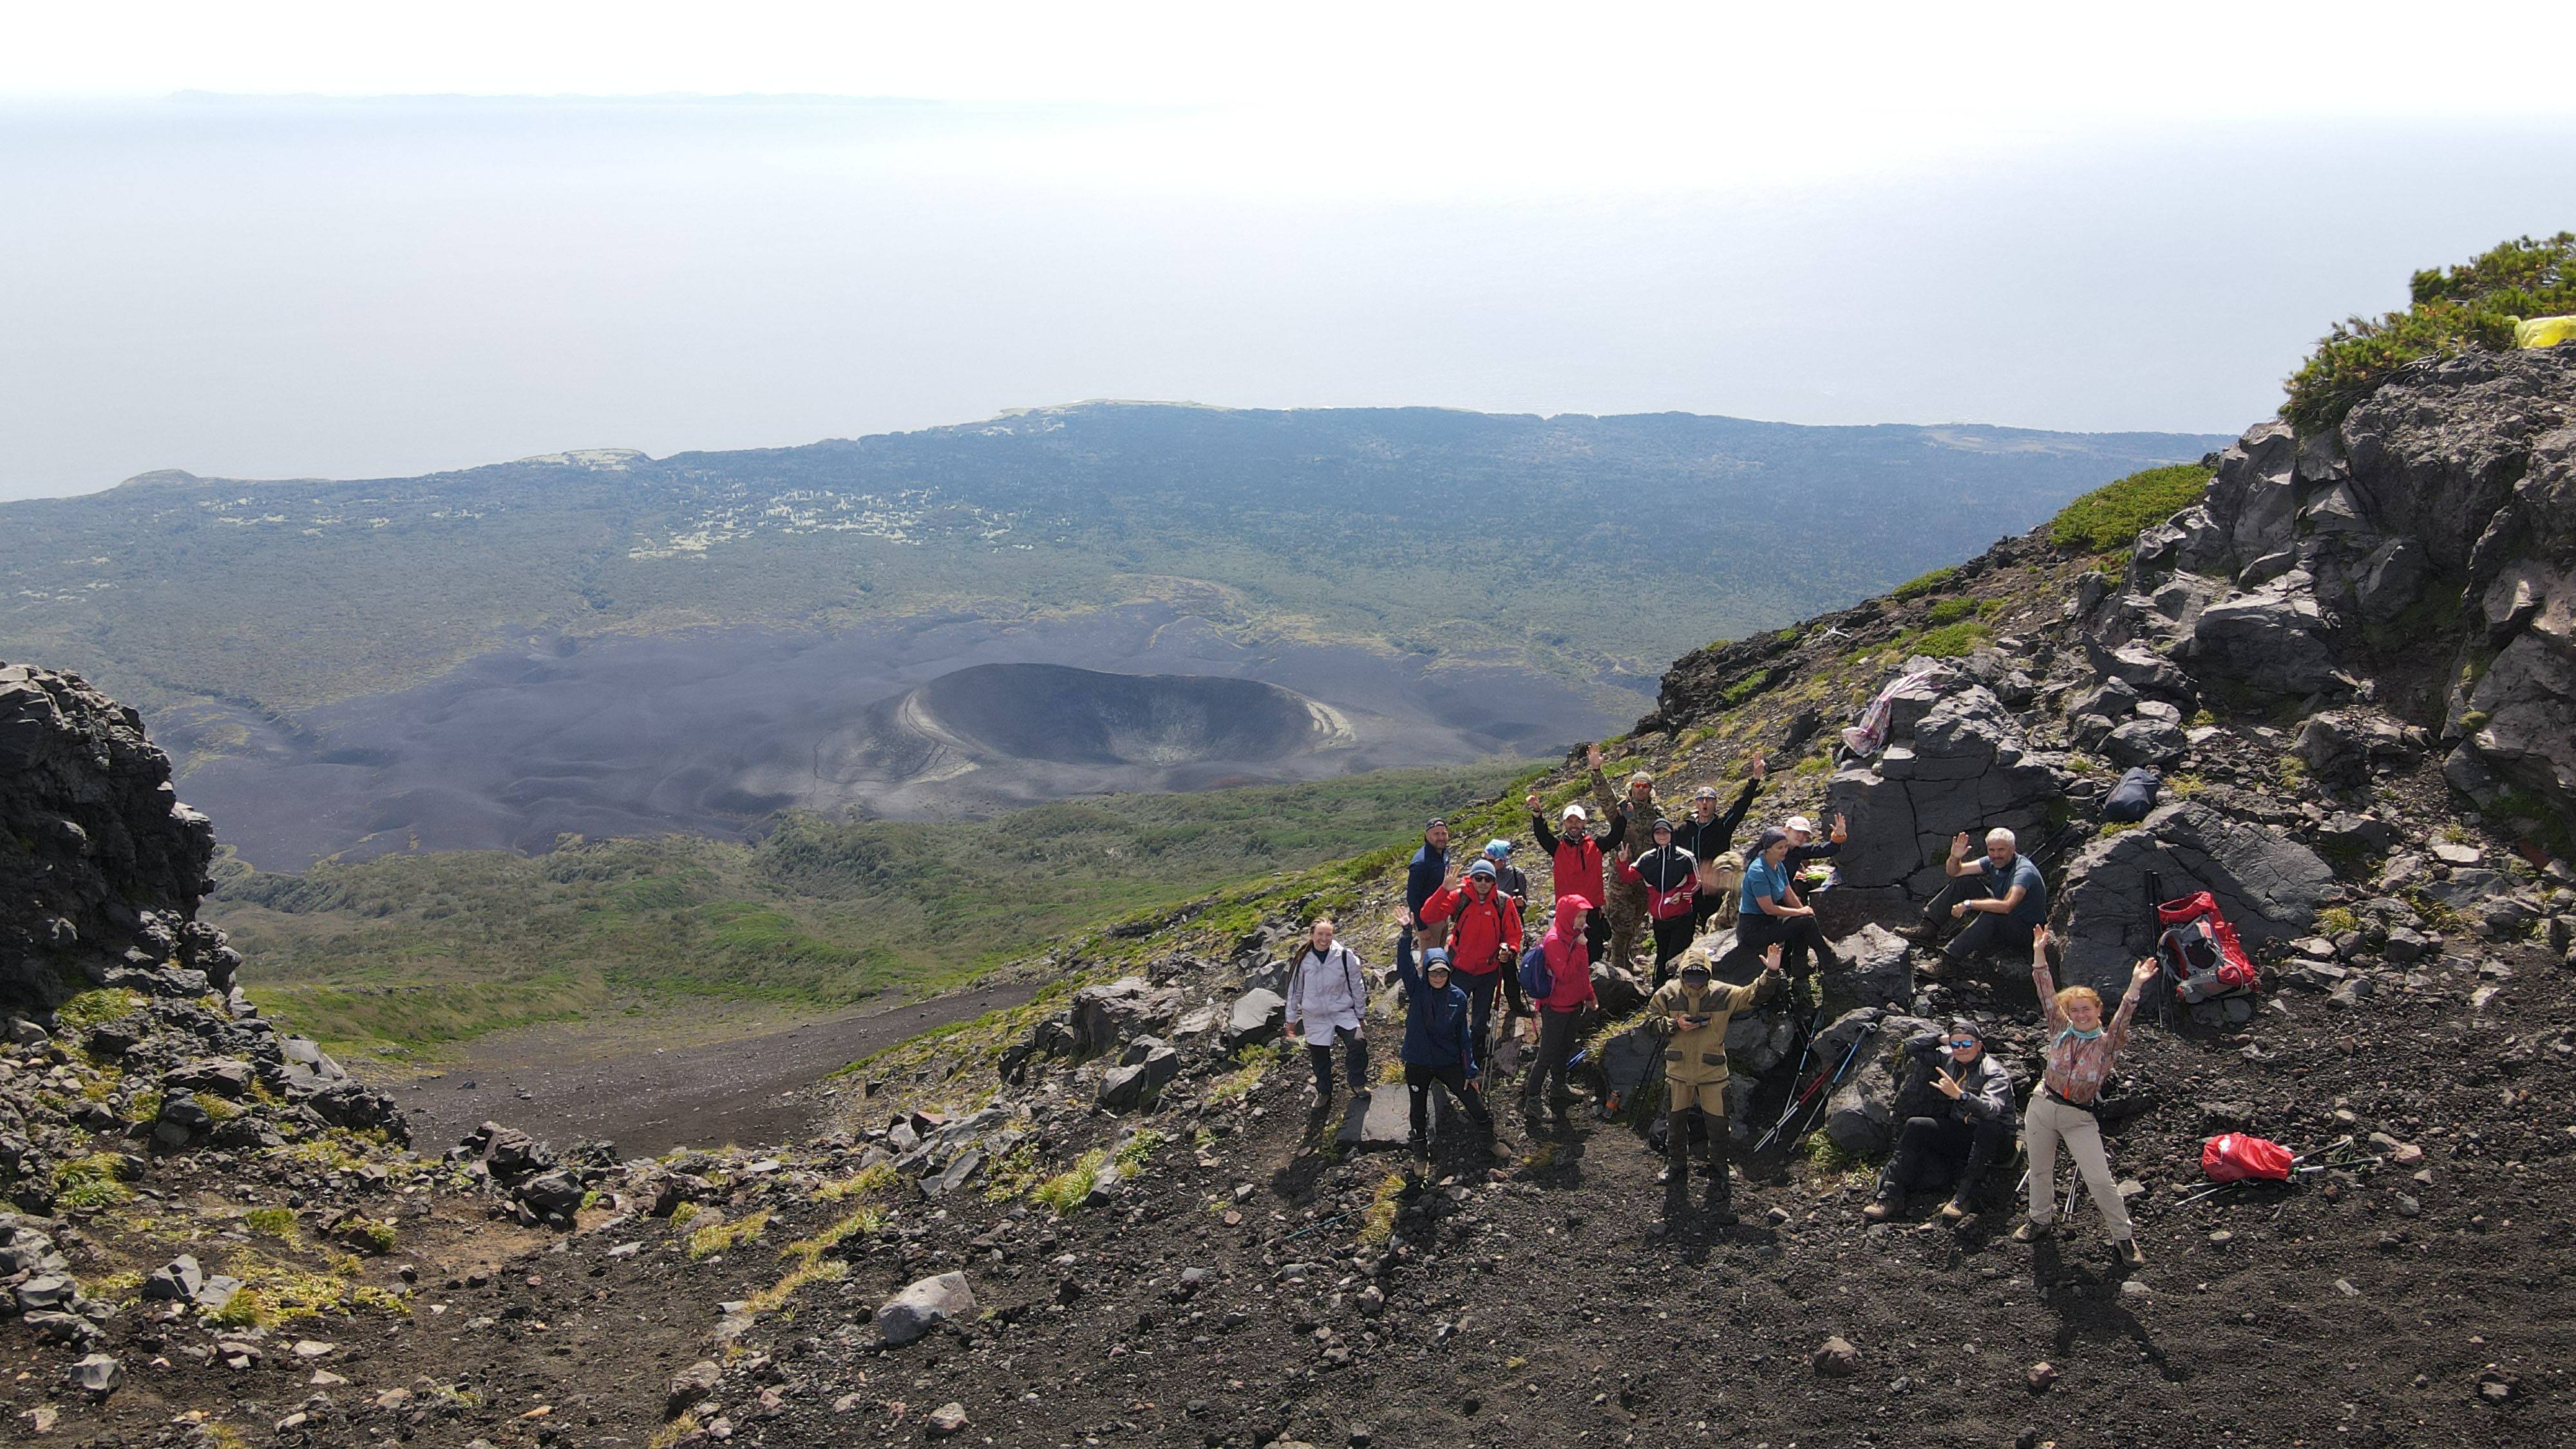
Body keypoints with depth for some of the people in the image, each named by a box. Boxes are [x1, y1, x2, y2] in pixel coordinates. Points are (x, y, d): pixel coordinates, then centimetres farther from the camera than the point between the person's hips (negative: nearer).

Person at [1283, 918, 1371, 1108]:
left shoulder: (1345, 957, -12)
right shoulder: (1303, 960, -7)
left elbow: (1357, 987, 0)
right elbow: (1295, 990, 6)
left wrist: (1360, 1014, 5)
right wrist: (1292, 1019, 11)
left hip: (1343, 1012, -2)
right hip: (1315, 1017, 2)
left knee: (1358, 1043, -23)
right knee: (1320, 1057, 12)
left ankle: (1357, 1083, -1)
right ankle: (1324, 1093, 35)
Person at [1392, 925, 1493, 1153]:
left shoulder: (1458, 997, -7)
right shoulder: (1417, 989, -11)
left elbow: (1463, 1035, 0)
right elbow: (1404, 966, -30)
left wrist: (1470, 1071, 0)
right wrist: (1406, 934, -45)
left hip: (1449, 1062, 1)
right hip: (1418, 1064, 0)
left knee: (1473, 1102, 3)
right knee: (1419, 1110, 14)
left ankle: (1488, 1131, 32)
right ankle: (1420, 1143, 41)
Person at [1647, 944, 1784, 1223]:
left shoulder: (1722, 994, -9)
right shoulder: (1668, 993, -6)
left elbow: (1754, 995, -9)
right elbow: (1651, 1016, 4)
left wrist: (1771, 974, -26)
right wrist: (1674, 1024, -14)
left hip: (1713, 1074, -1)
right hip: (1678, 1074, 1)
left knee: (1719, 1131, -1)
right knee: (1676, 1125, 15)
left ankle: (1718, 1190, 10)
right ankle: (1678, 1174, 37)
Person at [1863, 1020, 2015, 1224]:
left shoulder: (1995, 1073, -14)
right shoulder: (1948, 1058, 5)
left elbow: (1991, 1110, -33)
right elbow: (1913, 1047, 12)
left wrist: (1959, 1094, -46)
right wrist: (1942, 1038, 1)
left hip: (1990, 1138, -6)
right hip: (1959, 1130, 6)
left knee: (1988, 1127, -40)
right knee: (1915, 1126, -14)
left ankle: (1965, 1197, -40)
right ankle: (1891, 1195, -20)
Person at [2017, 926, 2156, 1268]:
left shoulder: (2107, 1043, -6)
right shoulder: (2061, 1031, 1)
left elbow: (2123, 1019, -22)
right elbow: (2048, 996, -4)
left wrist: (2135, 987, -38)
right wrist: (2039, 954, -12)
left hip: (2079, 1117, -3)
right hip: (2042, 1107, 3)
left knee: (2100, 1180, -6)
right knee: (2040, 1170, 16)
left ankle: (2123, 1235, 9)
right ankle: (2041, 1218, 39)